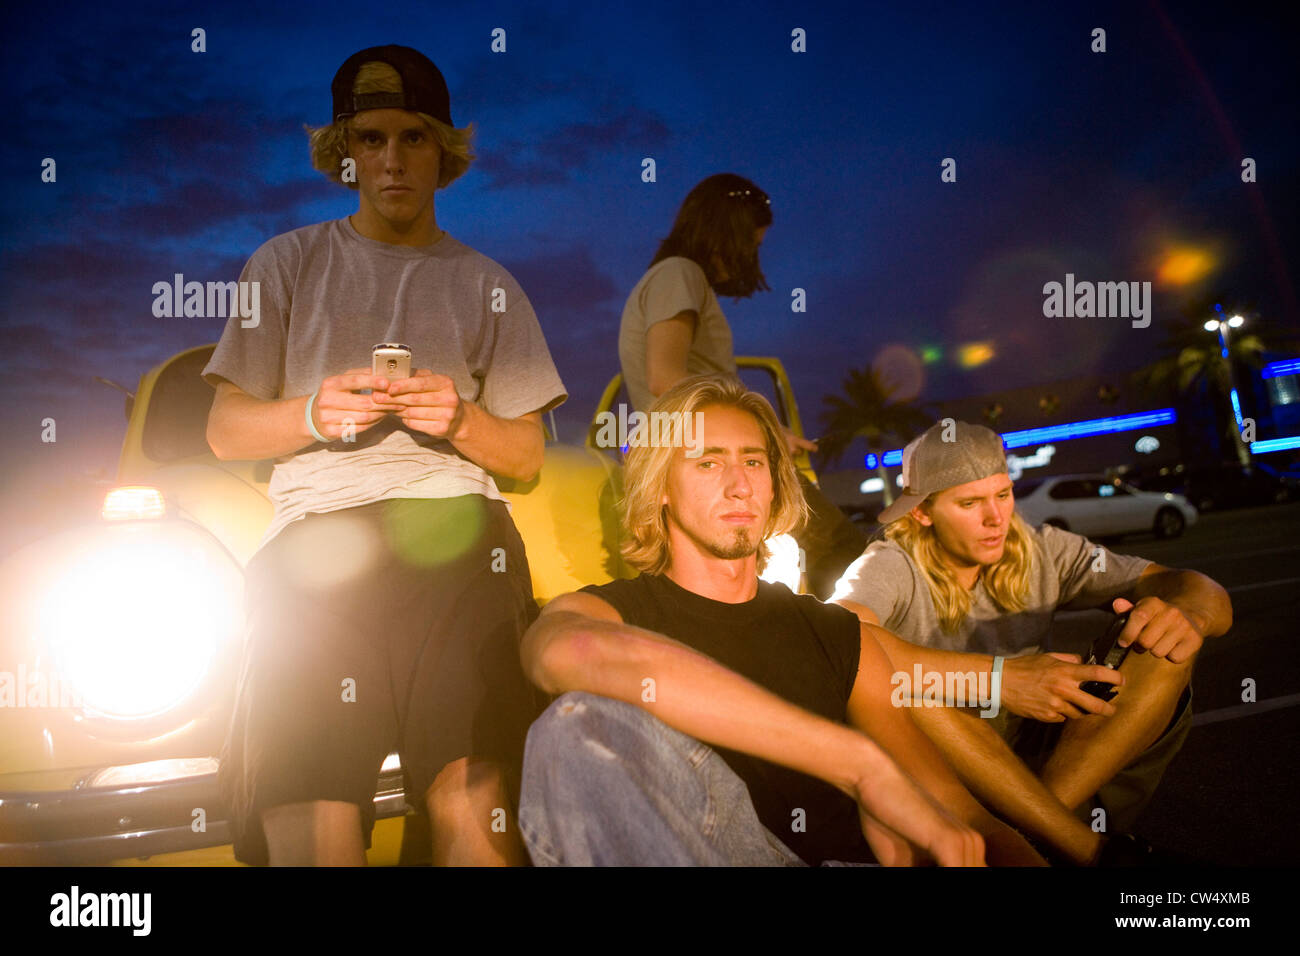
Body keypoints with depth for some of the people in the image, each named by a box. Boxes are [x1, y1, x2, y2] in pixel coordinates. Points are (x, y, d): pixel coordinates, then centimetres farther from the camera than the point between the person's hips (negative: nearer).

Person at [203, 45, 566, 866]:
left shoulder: (487, 286, 21)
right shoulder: (288, 264, 19)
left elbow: (528, 458, 17)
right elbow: (225, 430, 15)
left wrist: (462, 420, -3)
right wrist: (314, 413, -5)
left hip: (456, 535, 0)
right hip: (316, 539, 1)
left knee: (473, 803, -20)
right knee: (311, 825, -15)